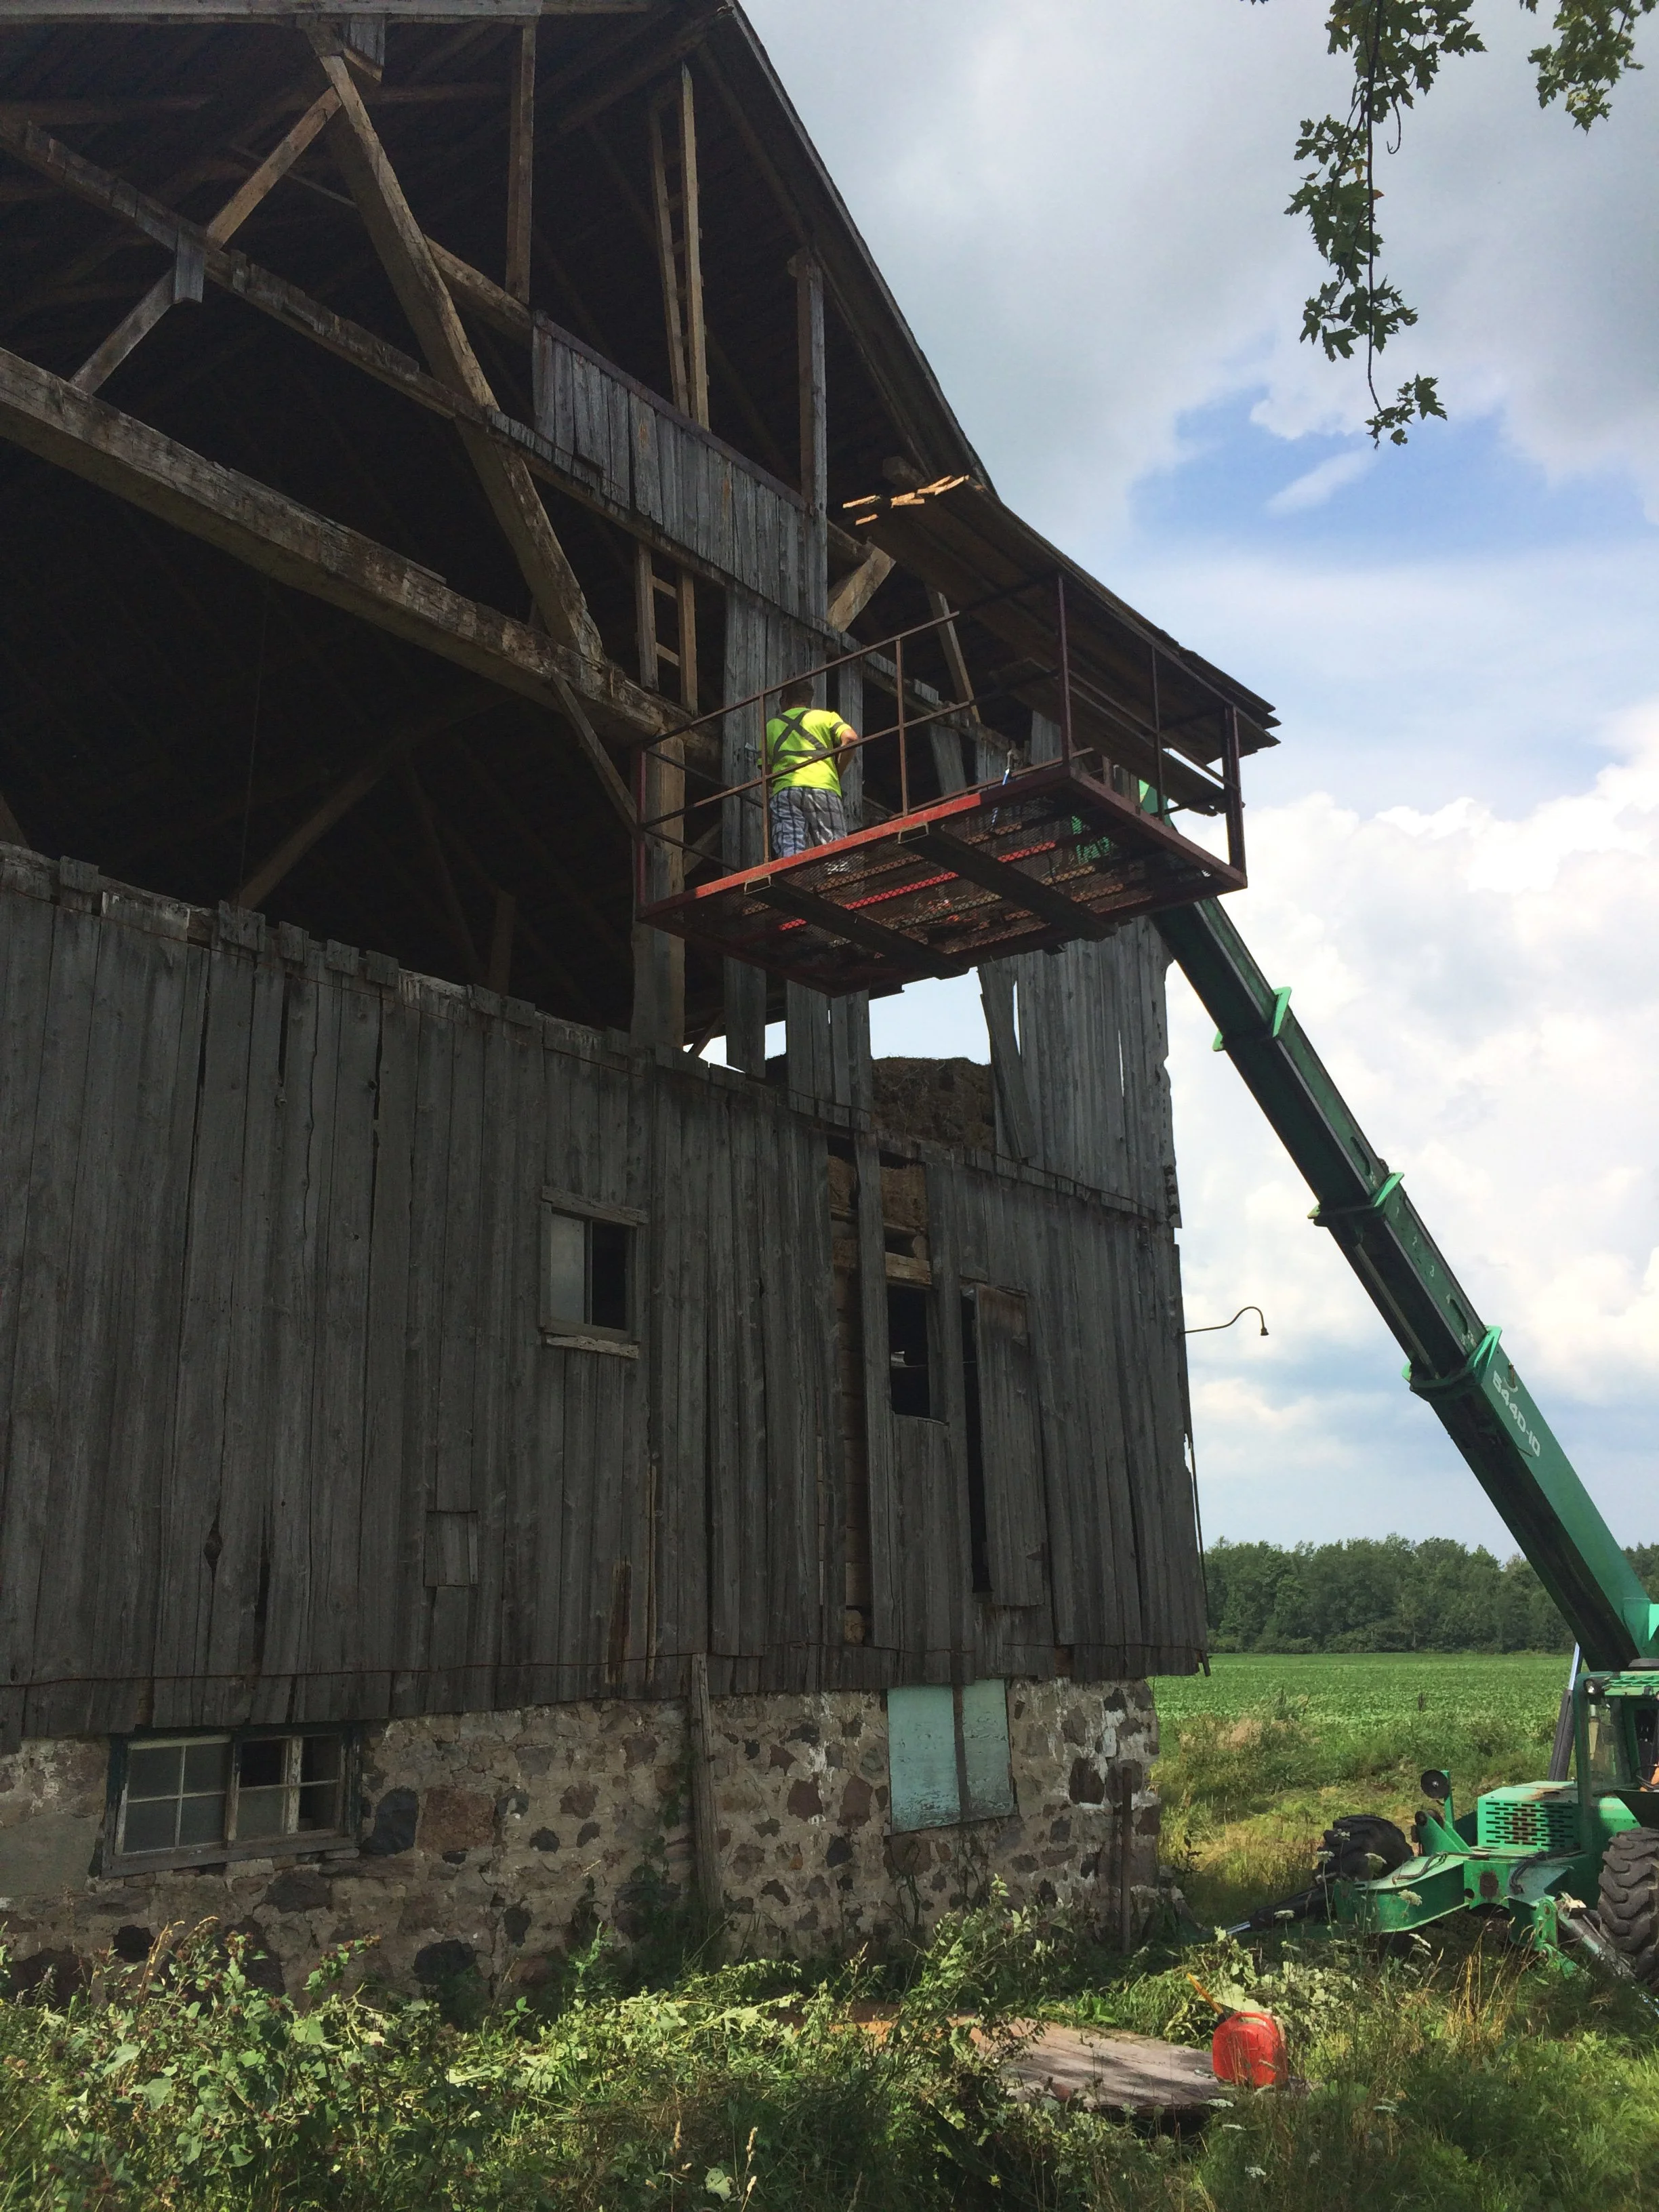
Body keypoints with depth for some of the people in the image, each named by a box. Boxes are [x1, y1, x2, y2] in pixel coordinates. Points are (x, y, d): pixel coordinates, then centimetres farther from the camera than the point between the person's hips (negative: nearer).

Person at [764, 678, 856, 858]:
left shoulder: (771, 726, 28)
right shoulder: (824, 716, 22)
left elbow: (766, 771, 20)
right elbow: (850, 737, 3)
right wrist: (837, 773, 13)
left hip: (783, 790, 2)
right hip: (823, 787, -1)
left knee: (788, 855, -14)